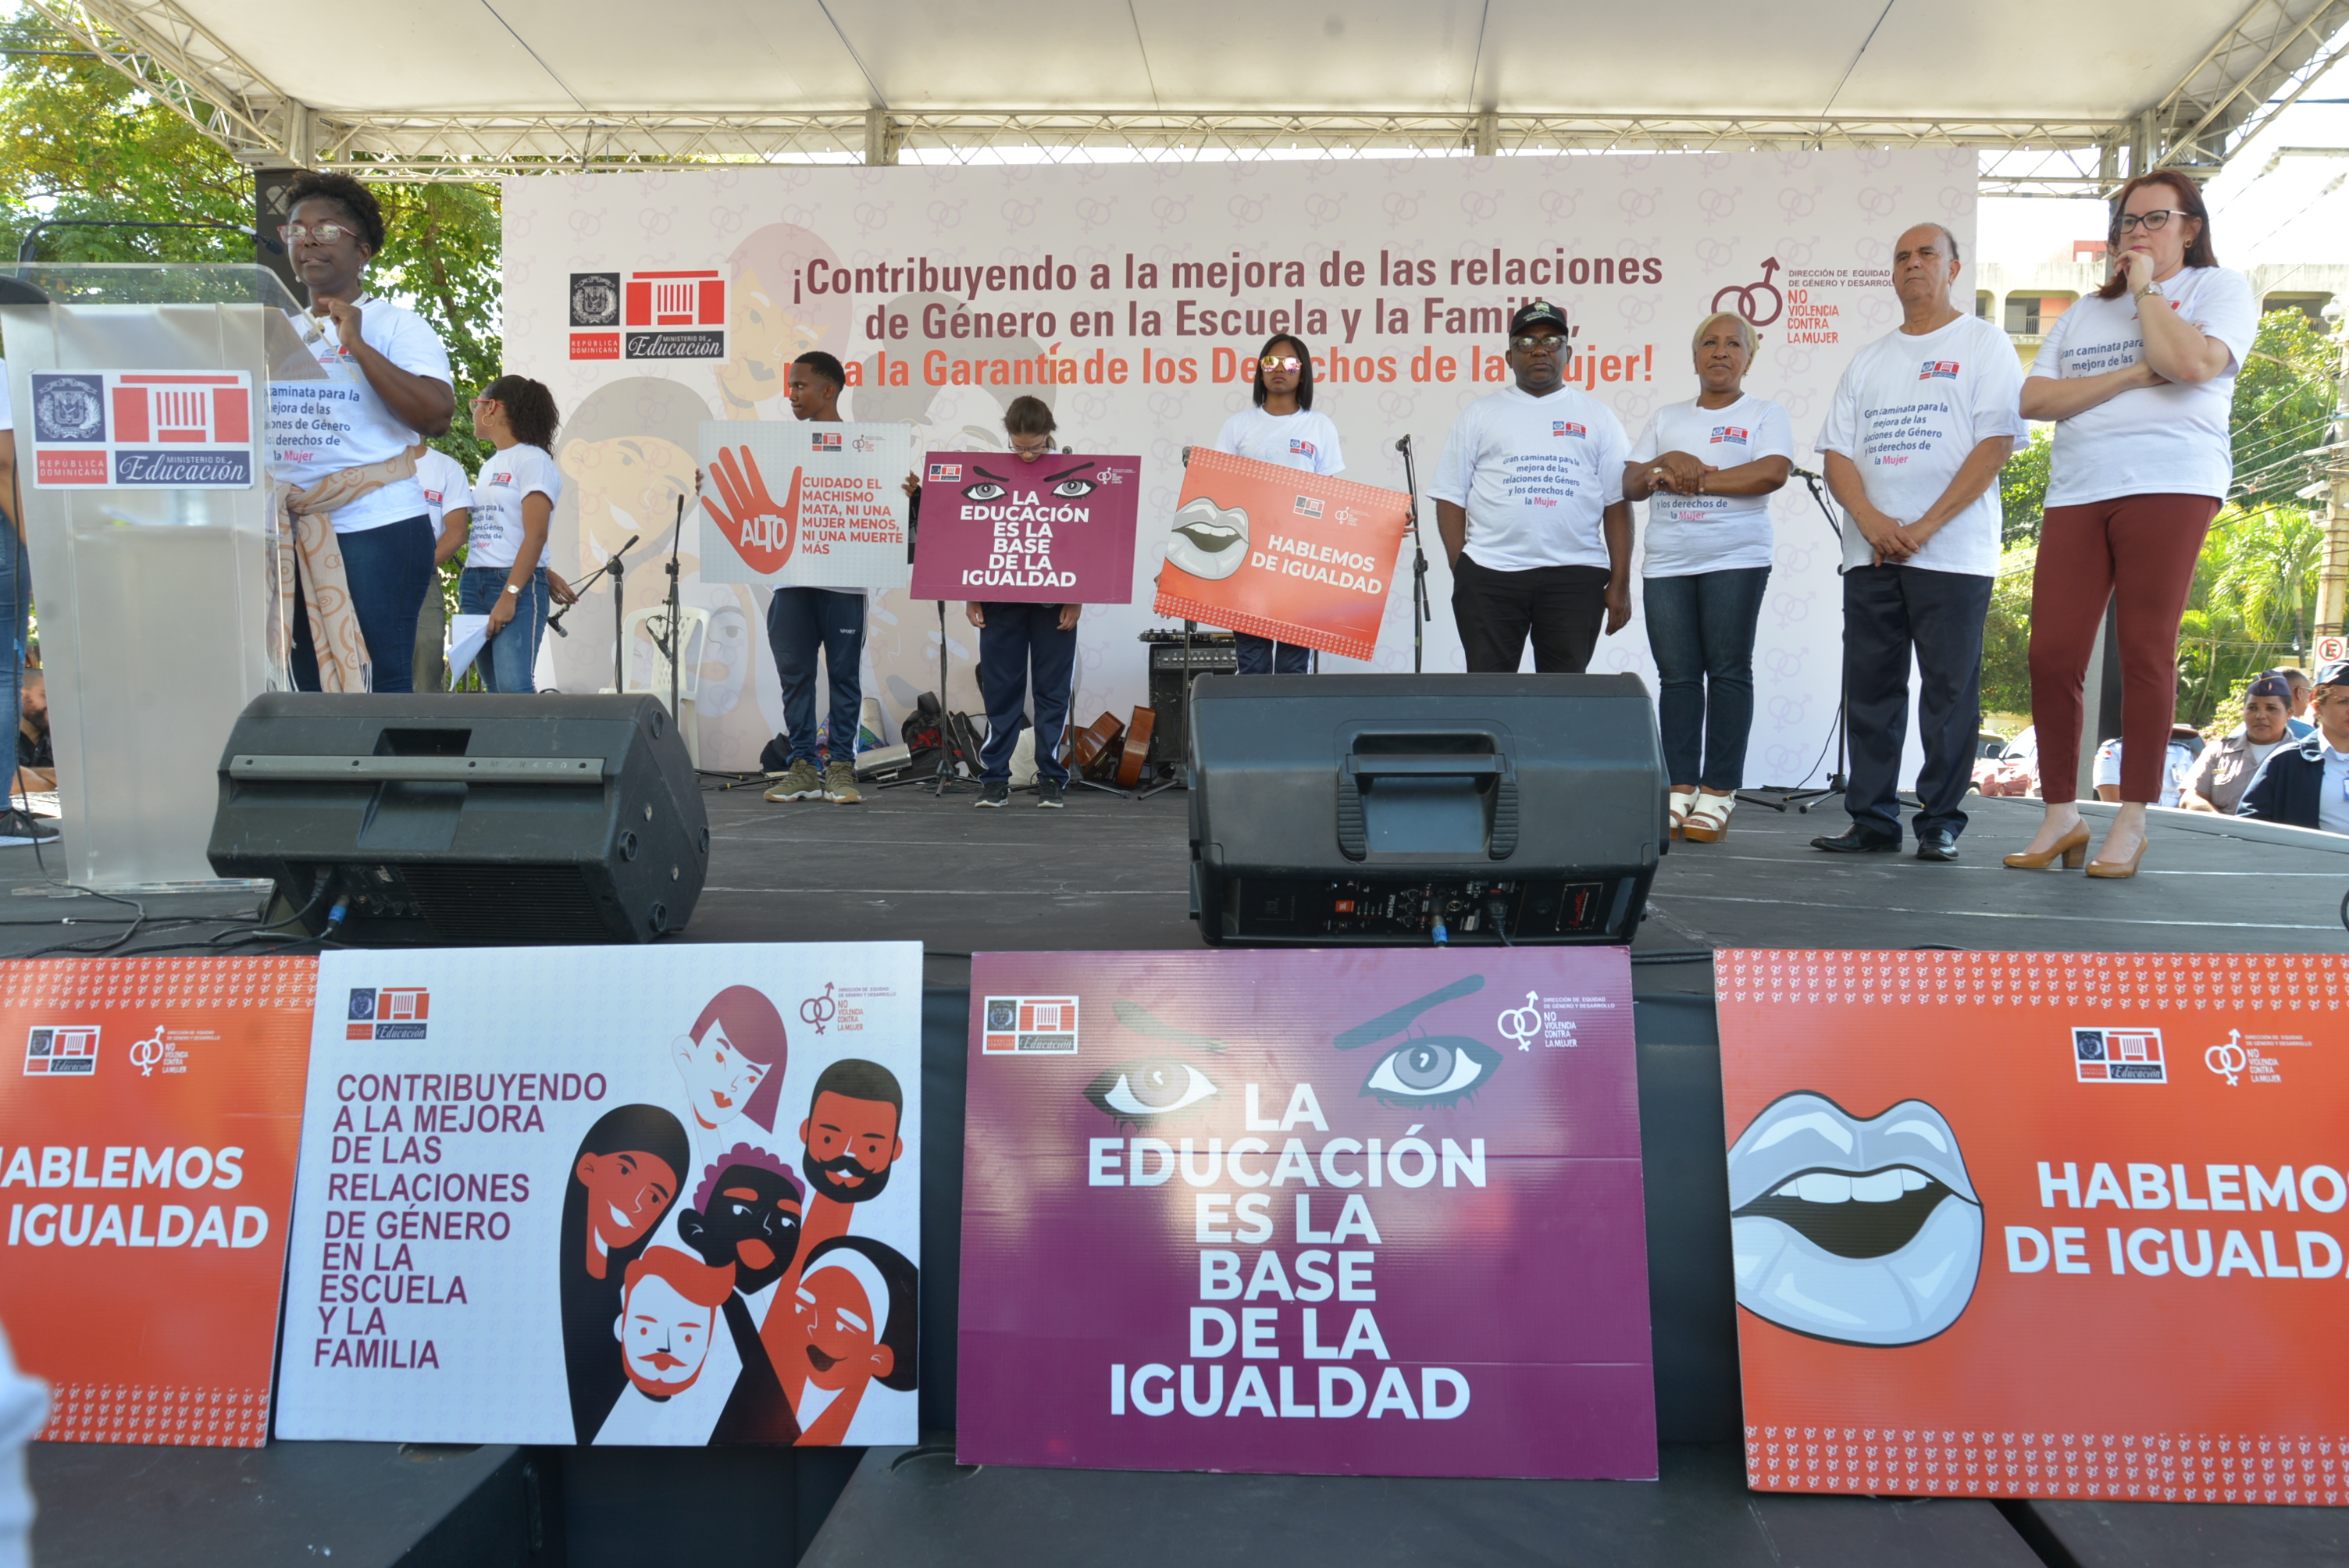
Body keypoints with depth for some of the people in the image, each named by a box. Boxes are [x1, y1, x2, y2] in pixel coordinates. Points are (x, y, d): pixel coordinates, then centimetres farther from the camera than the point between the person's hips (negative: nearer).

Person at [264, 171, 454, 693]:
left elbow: (437, 416, -16)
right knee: (307, 688, 8)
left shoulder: (396, 325, 1)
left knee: (380, 685, -6)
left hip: (375, 528, -6)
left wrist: (357, 345, -16)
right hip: (289, 532, 6)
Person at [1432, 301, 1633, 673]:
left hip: (1574, 576, 1)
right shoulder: (1481, 414, 11)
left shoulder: (1597, 417, 12)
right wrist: (1461, 572, -2)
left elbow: (1617, 504, 7)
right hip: (1490, 575, 0)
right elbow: (1451, 498, 7)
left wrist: (1620, 582, 0)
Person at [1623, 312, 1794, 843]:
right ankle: (1680, 787, 3)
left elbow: (1773, 472, -11)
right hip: (1666, 563, 4)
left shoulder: (1765, 414, 8)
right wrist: (1667, 462, -7)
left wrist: (1694, 480, -10)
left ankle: (1719, 792, -4)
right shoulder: (1667, 417, 20)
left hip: (1736, 560, -3)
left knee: (1729, 672, -6)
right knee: (1676, 674, -1)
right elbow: (1629, 485, 14)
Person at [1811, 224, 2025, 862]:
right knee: (1869, 689, 4)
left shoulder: (1984, 344, 5)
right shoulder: (1867, 360, 18)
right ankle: (1872, 819, 10)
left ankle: (1941, 823, 4)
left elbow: (1995, 443, -6)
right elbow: (1837, 453, 11)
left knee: (1949, 691, -3)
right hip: (1870, 551, 5)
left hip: (1953, 552, -4)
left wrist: (1924, 527, -14)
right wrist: (1870, 520, -8)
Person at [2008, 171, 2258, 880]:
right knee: (2052, 654, -6)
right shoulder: (2085, 312, 24)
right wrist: (2131, 375, -2)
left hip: (2170, 485, -4)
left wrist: (2146, 288, 2)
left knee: (2145, 653, -6)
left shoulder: (2220, 288, 11)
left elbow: (2192, 362, -11)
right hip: (2076, 493, 4)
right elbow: (2032, 399, 9)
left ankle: (2131, 823, 0)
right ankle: (2061, 816, 4)